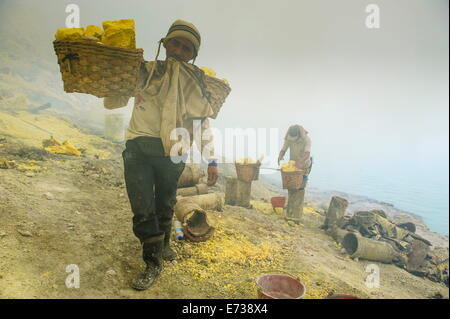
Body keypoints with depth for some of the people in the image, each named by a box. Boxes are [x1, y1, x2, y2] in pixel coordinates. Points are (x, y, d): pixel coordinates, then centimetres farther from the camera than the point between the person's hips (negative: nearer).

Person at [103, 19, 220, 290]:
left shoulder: (196, 83, 6)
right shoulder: (145, 71, 4)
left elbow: (204, 123, 7)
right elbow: (112, 103, 8)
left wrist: (212, 160, 1)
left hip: (173, 153, 1)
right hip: (139, 148, -1)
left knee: (165, 204, 17)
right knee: (143, 209, -2)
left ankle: (163, 244, 43)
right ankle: (153, 263, 16)